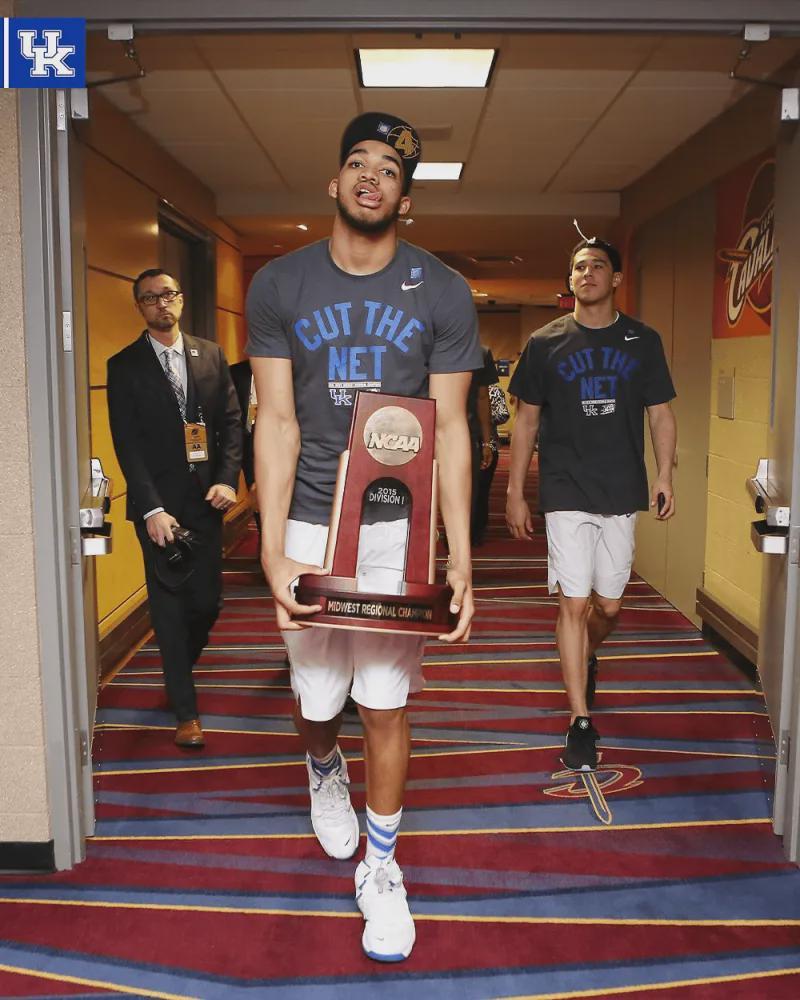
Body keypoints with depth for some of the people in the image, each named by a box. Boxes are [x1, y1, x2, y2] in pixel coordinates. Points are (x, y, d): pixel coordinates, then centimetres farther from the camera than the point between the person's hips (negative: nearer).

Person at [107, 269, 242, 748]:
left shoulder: (211, 355, 8)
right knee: (170, 606, 3)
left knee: (208, 601, 7)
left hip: (206, 498, 3)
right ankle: (186, 711, 15)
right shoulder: (124, 366, -1)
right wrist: (152, 508, -15)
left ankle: (179, 671, 38)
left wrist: (228, 479, -8)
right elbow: (127, 444, -7)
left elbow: (231, 421, 6)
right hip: (159, 503, -3)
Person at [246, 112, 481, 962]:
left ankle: (380, 870, 27)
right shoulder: (279, 285, 0)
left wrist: (461, 561, -10)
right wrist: (273, 551, -12)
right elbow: (276, 422, -3)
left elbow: (448, 429, -3)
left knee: (386, 705, 4)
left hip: (400, 524, 0)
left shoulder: (442, 293, -2)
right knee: (316, 696, 10)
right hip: (310, 522, 1)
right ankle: (324, 773, 48)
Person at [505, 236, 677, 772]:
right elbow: (527, 421, 6)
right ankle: (581, 722, 5)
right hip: (566, 493, -2)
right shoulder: (546, 342, 3)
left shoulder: (643, 341, 7)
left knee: (609, 606, 10)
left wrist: (664, 475, -4)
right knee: (574, 603, -4)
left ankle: (587, 656, 44)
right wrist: (515, 493, 3)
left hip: (622, 492, 2)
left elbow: (661, 413, 9)